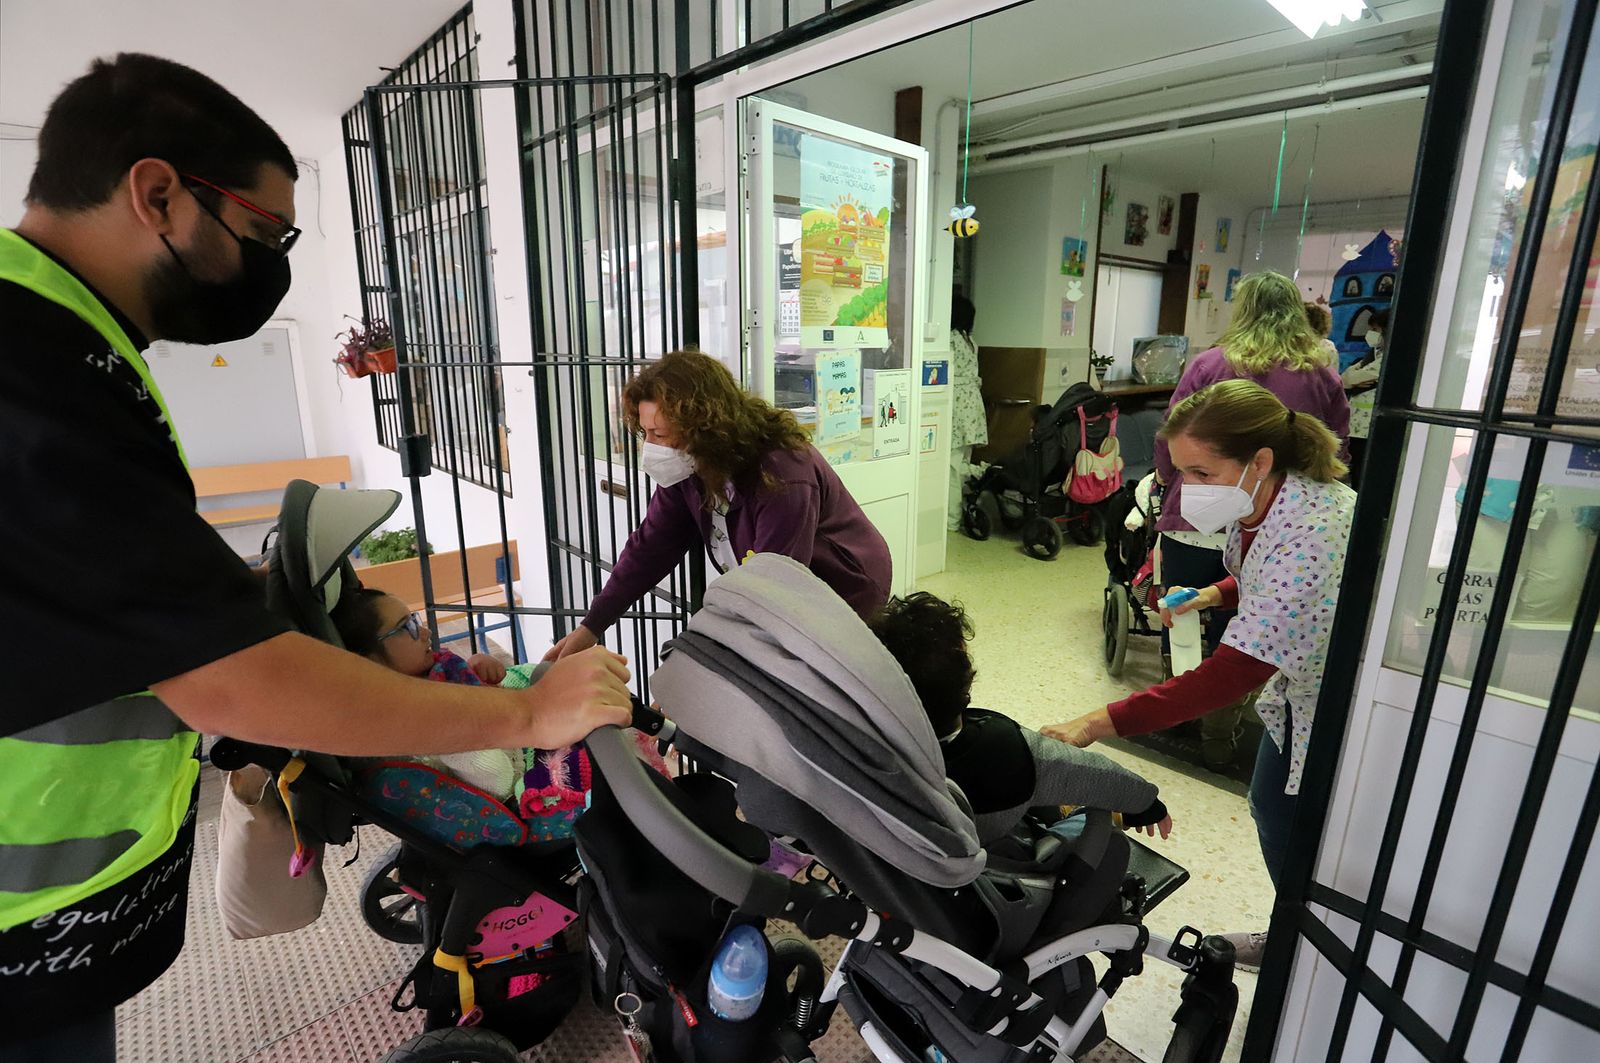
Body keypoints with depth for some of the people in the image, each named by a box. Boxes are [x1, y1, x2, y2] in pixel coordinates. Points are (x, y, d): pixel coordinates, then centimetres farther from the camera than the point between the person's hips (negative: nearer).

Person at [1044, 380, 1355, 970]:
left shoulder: (1313, 536, -39)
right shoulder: (1255, 502, -12)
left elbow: (1235, 670, -42)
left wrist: (1104, 722, -46)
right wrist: (1215, 594, -9)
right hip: (1298, 681, 9)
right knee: (1271, 807, 21)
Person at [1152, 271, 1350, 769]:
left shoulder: (1209, 364, -5)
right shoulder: (1323, 377, 2)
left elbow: (1170, 444, -3)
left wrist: (1171, 485, 16)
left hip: (1196, 523, -2)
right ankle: (1219, 738, 25)